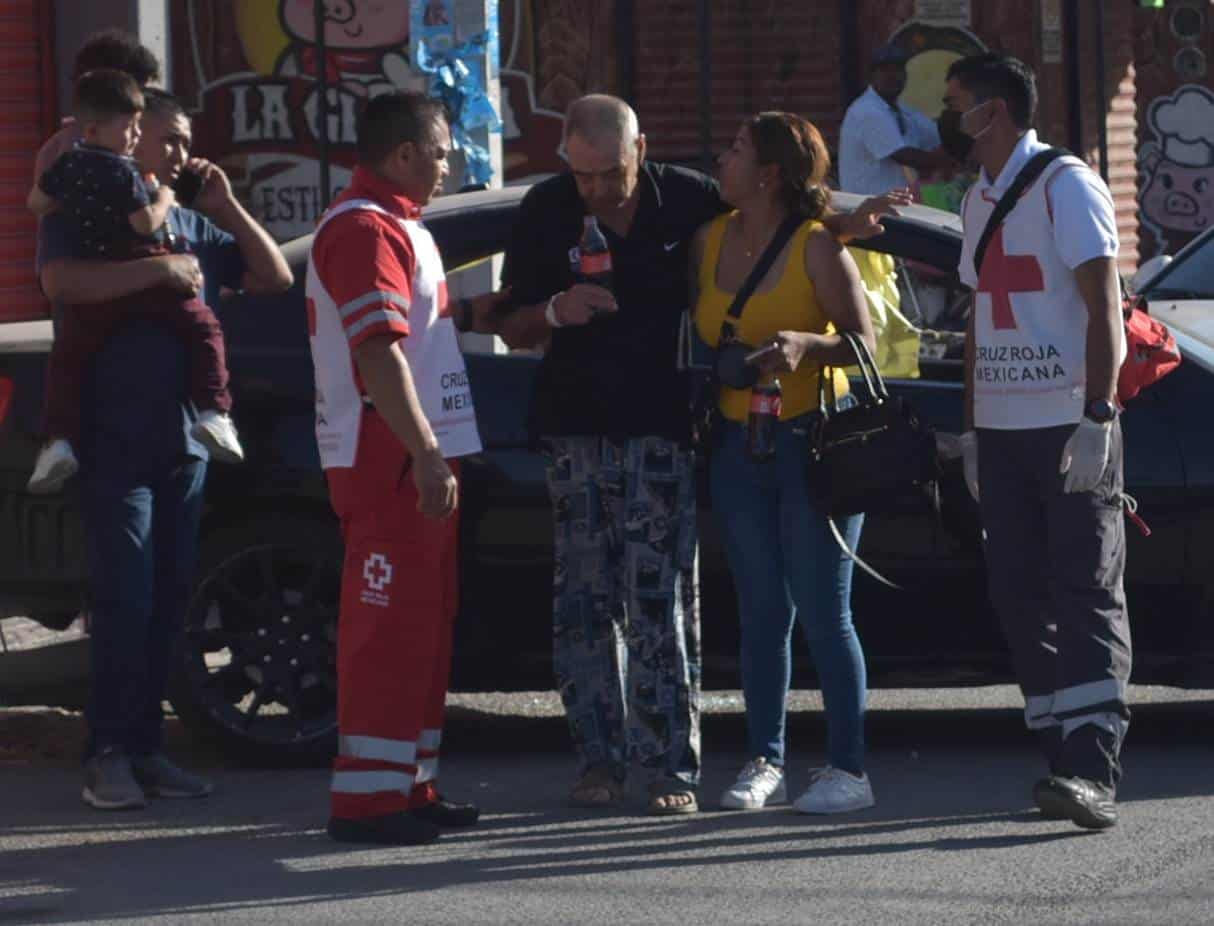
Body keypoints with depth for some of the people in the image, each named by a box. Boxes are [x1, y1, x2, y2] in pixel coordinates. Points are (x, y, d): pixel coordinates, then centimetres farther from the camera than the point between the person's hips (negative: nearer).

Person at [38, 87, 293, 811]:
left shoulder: (192, 225, 17)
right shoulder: (81, 216, -1)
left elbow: (275, 278, 17)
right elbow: (63, 283, -21)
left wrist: (226, 208, 7)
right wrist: (161, 269, -20)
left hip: (185, 443, 6)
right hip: (115, 444, -6)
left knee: (168, 600, 7)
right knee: (125, 600, -9)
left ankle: (147, 747, 12)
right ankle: (108, 756, -6)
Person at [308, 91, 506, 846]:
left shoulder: (395, 224, 20)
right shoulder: (366, 230, -15)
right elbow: (378, 351, -24)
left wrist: (473, 310, 19)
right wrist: (426, 456, -27)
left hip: (419, 457, 11)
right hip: (389, 461, -11)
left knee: (424, 622, 14)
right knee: (389, 626, -11)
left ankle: (411, 785, 19)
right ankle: (368, 796, -11)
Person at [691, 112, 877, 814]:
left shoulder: (817, 245, -9)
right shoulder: (710, 241, 7)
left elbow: (862, 340, -10)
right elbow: (697, 331, 14)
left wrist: (805, 344, -26)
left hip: (813, 441, -5)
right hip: (739, 444, 5)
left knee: (824, 613, -4)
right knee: (763, 611, 9)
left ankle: (849, 769, 0)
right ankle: (766, 763, 13)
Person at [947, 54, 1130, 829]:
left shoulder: (1066, 187, -7)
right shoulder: (979, 201, 16)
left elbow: (1103, 307, -13)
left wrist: (1097, 415, -21)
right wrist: (972, 429, 17)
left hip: (1069, 425, -8)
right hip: (1001, 430, 8)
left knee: (1086, 594, -11)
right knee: (1021, 595, 4)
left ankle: (1094, 770, -20)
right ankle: (1064, 757, 9)